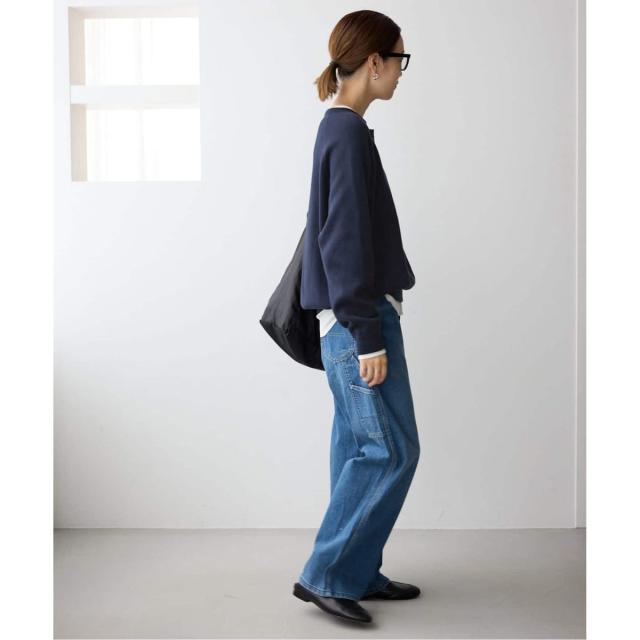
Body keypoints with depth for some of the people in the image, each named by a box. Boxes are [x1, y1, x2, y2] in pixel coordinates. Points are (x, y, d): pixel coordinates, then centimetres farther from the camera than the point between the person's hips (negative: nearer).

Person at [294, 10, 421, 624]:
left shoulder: (339, 128, 15)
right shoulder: (350, 133, -15)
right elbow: (346, 240, -20)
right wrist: (369, 336, -19)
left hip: (348, 320, 10)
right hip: (360, 320, -10)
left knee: (359, 448, 13)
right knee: (390, 450, -4)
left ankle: (359, 574, 22)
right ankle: (325, 574, 5)